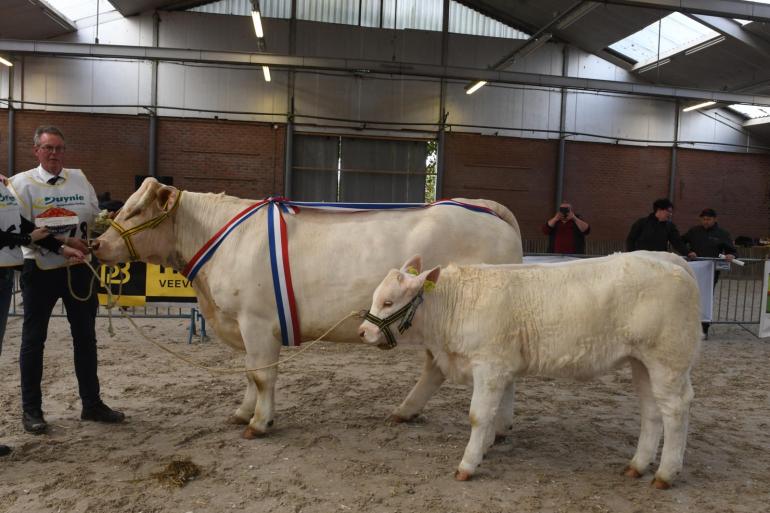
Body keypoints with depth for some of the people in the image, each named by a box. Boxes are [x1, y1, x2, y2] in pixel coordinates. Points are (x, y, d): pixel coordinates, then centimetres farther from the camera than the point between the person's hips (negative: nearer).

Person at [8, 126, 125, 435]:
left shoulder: (79, 179, 6)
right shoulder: (22, 183, -6)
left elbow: (95, 218, 9)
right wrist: (63, 241, -23)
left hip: (78, 268, 4)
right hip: (40, 270, -4)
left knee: (85, 337, 10)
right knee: (33, 339, 6)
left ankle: (91, 404, 22)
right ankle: (31, 410, 18)